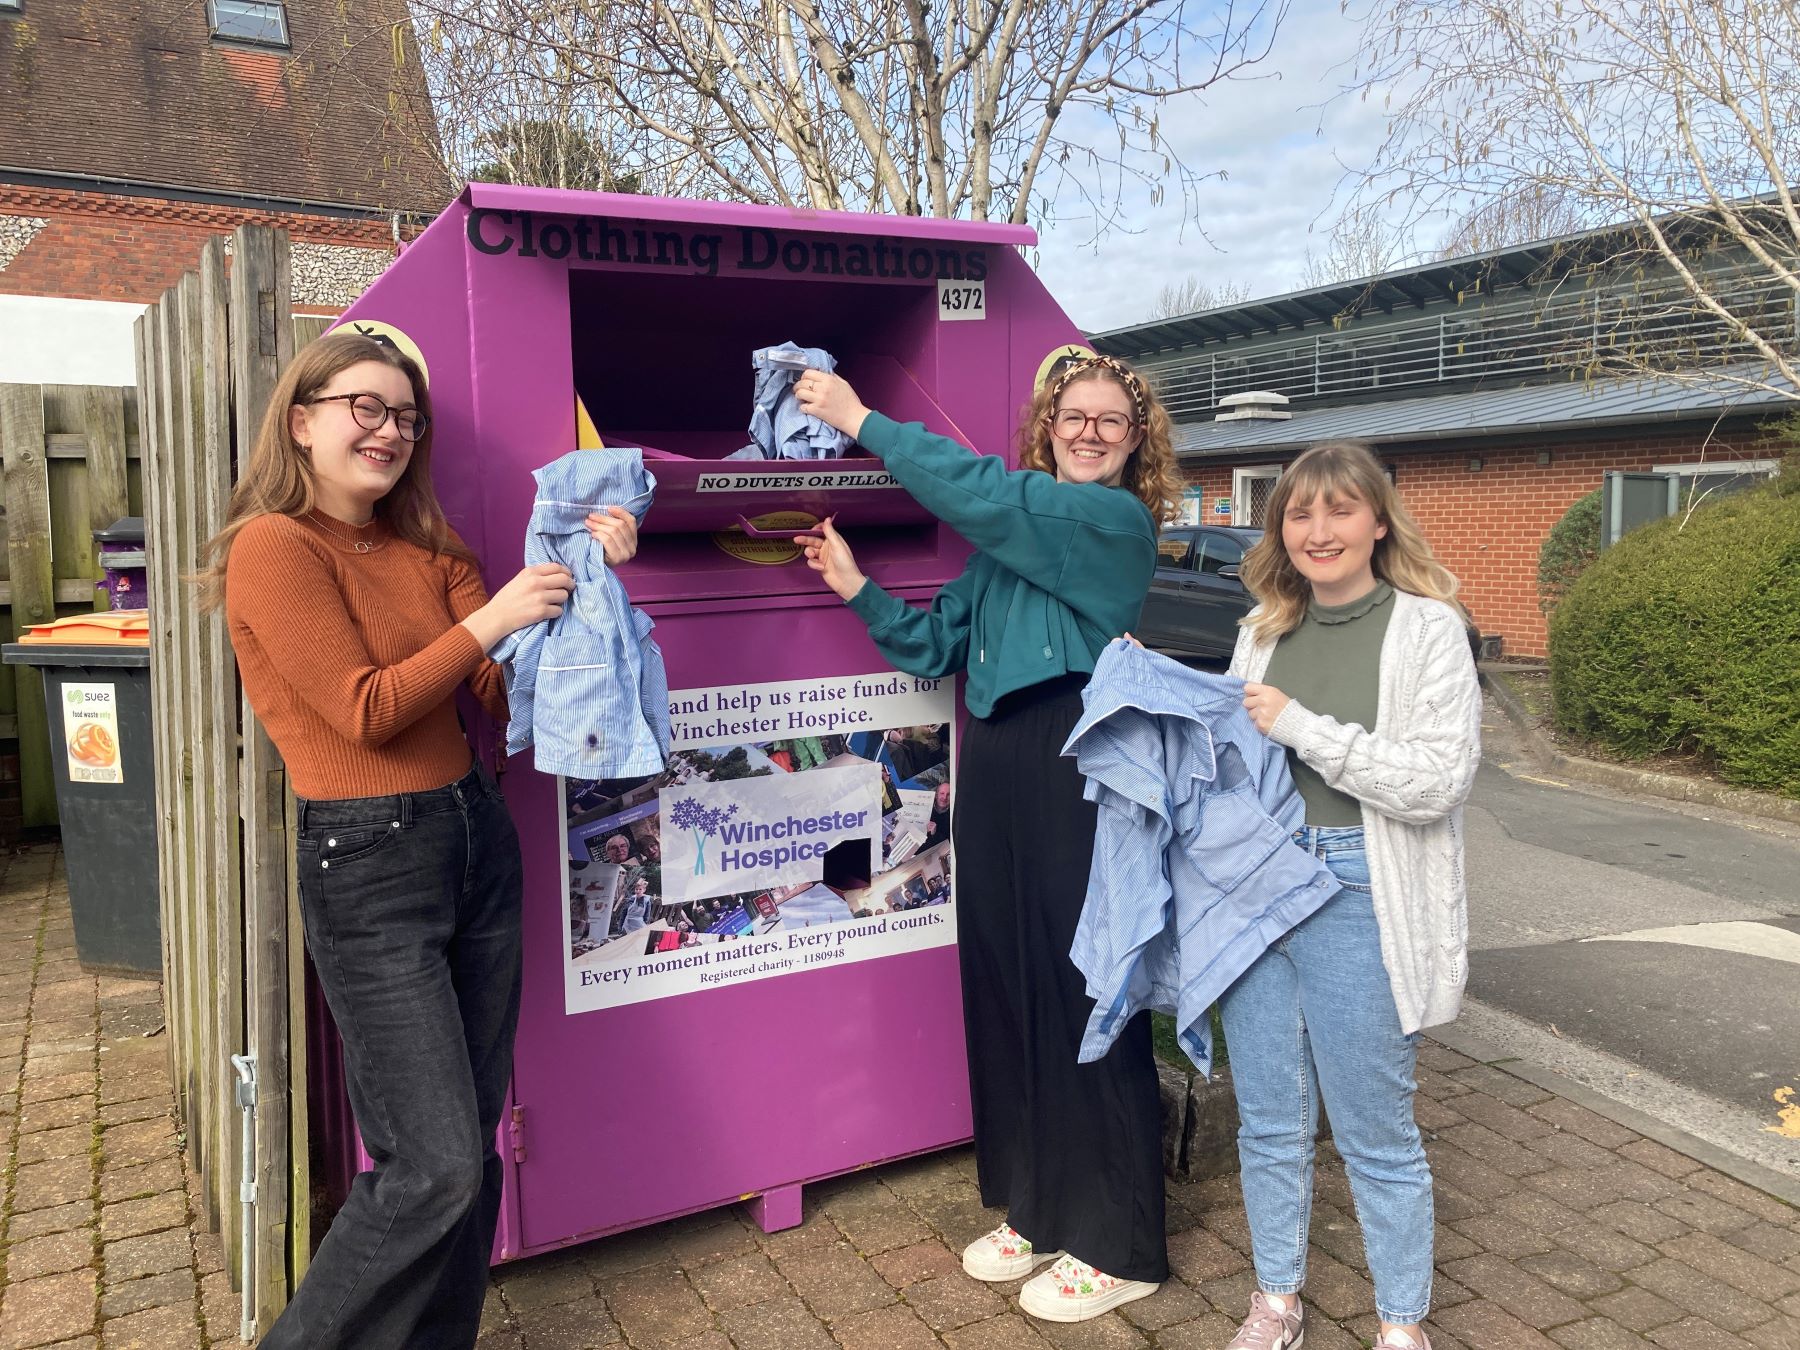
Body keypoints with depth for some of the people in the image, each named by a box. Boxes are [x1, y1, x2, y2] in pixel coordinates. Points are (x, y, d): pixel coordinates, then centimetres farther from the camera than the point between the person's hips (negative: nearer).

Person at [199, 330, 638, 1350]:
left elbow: (507, 691, 5)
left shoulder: (427, 550, 12)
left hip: (478, 838, 7)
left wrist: (583, 579, -5)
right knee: (435, 1168, -6)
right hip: (367, 860, -7)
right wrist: (490, 619, -13)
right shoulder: (274, 546, -8)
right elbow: (365, 710, -14)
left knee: (474, 1146, 13)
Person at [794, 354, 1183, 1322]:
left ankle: (1118, 1248, 19)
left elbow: (984, 492, -17)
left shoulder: (1118, 522, -6)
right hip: (996, 777, 7)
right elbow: (937, 645, 14)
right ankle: (1037, 1209, 33)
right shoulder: (1009, 541, 16)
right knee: (1003, 987, 14)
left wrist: (861, 421, -12)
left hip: (1078, 777, -7)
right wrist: (856, 587, 2)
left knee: (1085, 997, 1)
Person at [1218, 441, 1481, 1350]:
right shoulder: (1262, 630, 8)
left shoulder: (1426, 627, -6)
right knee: (1268, 1120, 15)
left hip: (1358, 903, -4)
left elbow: (1437, 782, -15)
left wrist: (1302, 726, -17)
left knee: (1374, 1132, 9)